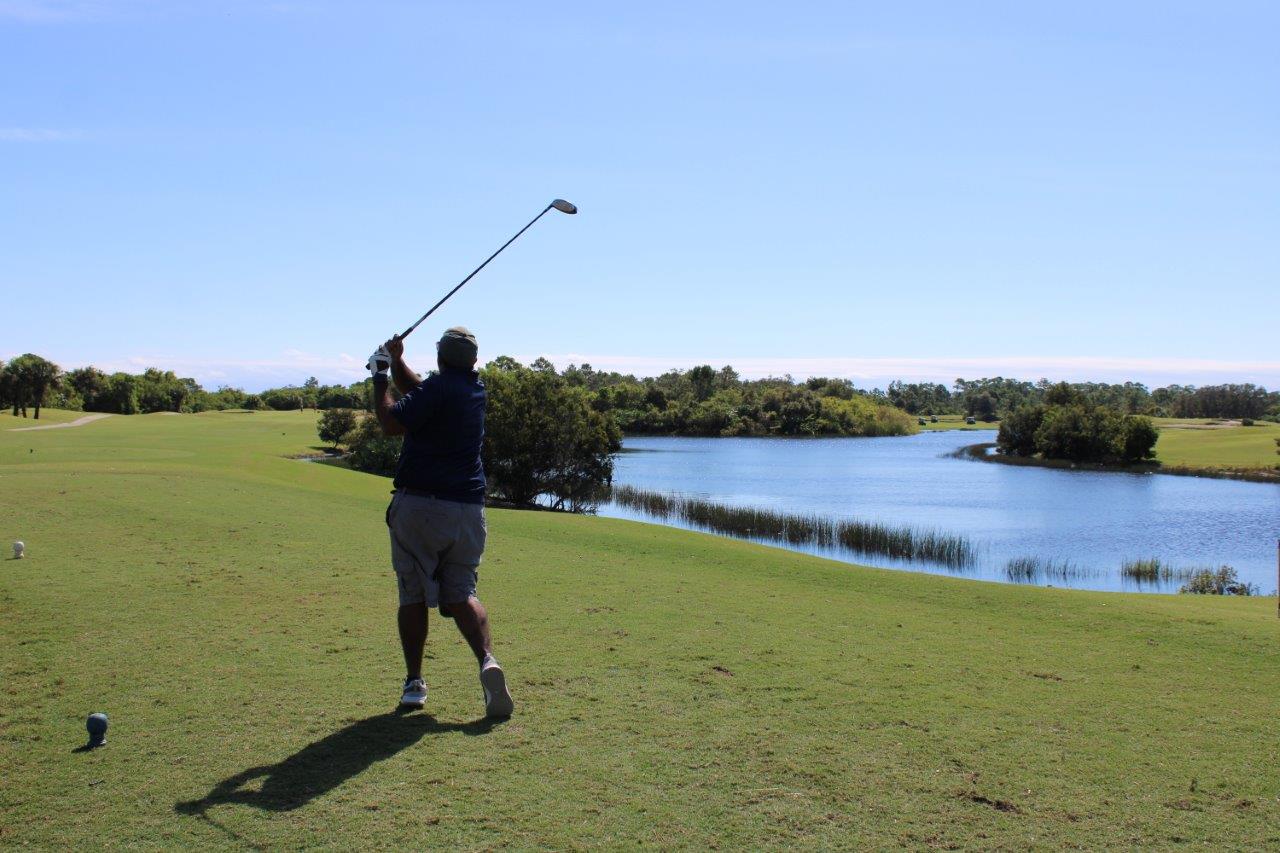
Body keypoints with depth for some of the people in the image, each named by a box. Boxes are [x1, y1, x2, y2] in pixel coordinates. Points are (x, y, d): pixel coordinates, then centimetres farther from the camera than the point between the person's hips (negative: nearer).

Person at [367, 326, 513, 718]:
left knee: (413, 594, 6)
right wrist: (396, 362, 15)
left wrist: (380, 377, -1)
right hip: (468, 507, 5)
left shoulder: (437, 387, -9)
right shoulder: (476, 388, 14)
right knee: (461, 593, 6)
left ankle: (414, 683, 9)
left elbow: (391, 424, -12)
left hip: (419, 504, -5)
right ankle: (488, 660, -18)